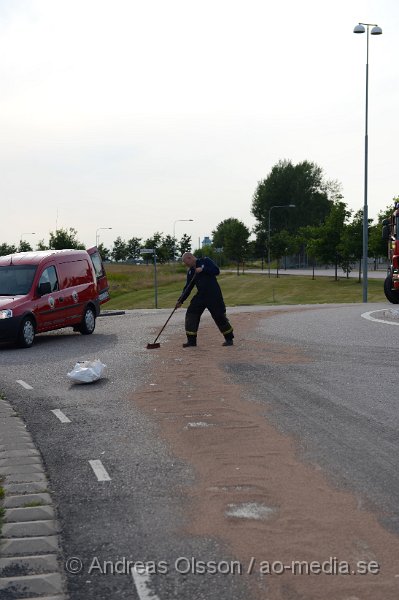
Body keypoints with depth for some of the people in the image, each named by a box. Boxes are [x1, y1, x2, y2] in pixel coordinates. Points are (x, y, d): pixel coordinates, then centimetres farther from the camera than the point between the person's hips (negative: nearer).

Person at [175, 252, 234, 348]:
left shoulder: (205, 262, -4)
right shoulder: (190, 272, 12)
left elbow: (216, 271, -16)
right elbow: (188, 288, 13)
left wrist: (202, 270, -22)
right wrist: (180, 301, 5)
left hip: (214, 295, -6)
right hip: (201, 296, 6)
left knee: (219, 316, -3)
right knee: (191, 314, -4)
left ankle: (229, 339, 13)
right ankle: (191, 340, 3)